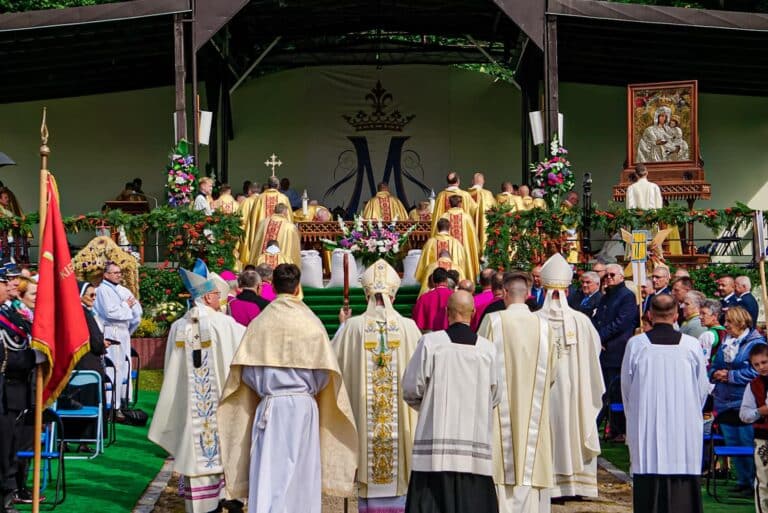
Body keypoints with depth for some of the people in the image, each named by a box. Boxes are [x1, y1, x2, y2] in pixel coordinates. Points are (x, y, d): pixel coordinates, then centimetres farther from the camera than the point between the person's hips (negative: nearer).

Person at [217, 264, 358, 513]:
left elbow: (246, 370, -2)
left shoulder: (259, 323, -3)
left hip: (269, 405, 1)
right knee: (300, 470, 10)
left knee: (268, 469, 4)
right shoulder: (311, 323, -6)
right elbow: (324, 372, -3)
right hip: (303, 406, -1)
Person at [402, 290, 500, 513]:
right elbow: (495, 397, 8)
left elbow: (411, 388, -2)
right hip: (476, 445, 2)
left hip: (436, 443, -2)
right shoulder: (488, 349, 0)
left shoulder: (430, 342, -6)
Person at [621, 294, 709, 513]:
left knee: (648, 486, 5)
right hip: (685, 428, 0)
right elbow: (703, 389, 4)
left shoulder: (635, 344, -6)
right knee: (684, 484, 6)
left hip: (646, 428, 0)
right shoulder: (692, 345, -5)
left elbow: (626, 387, 3)